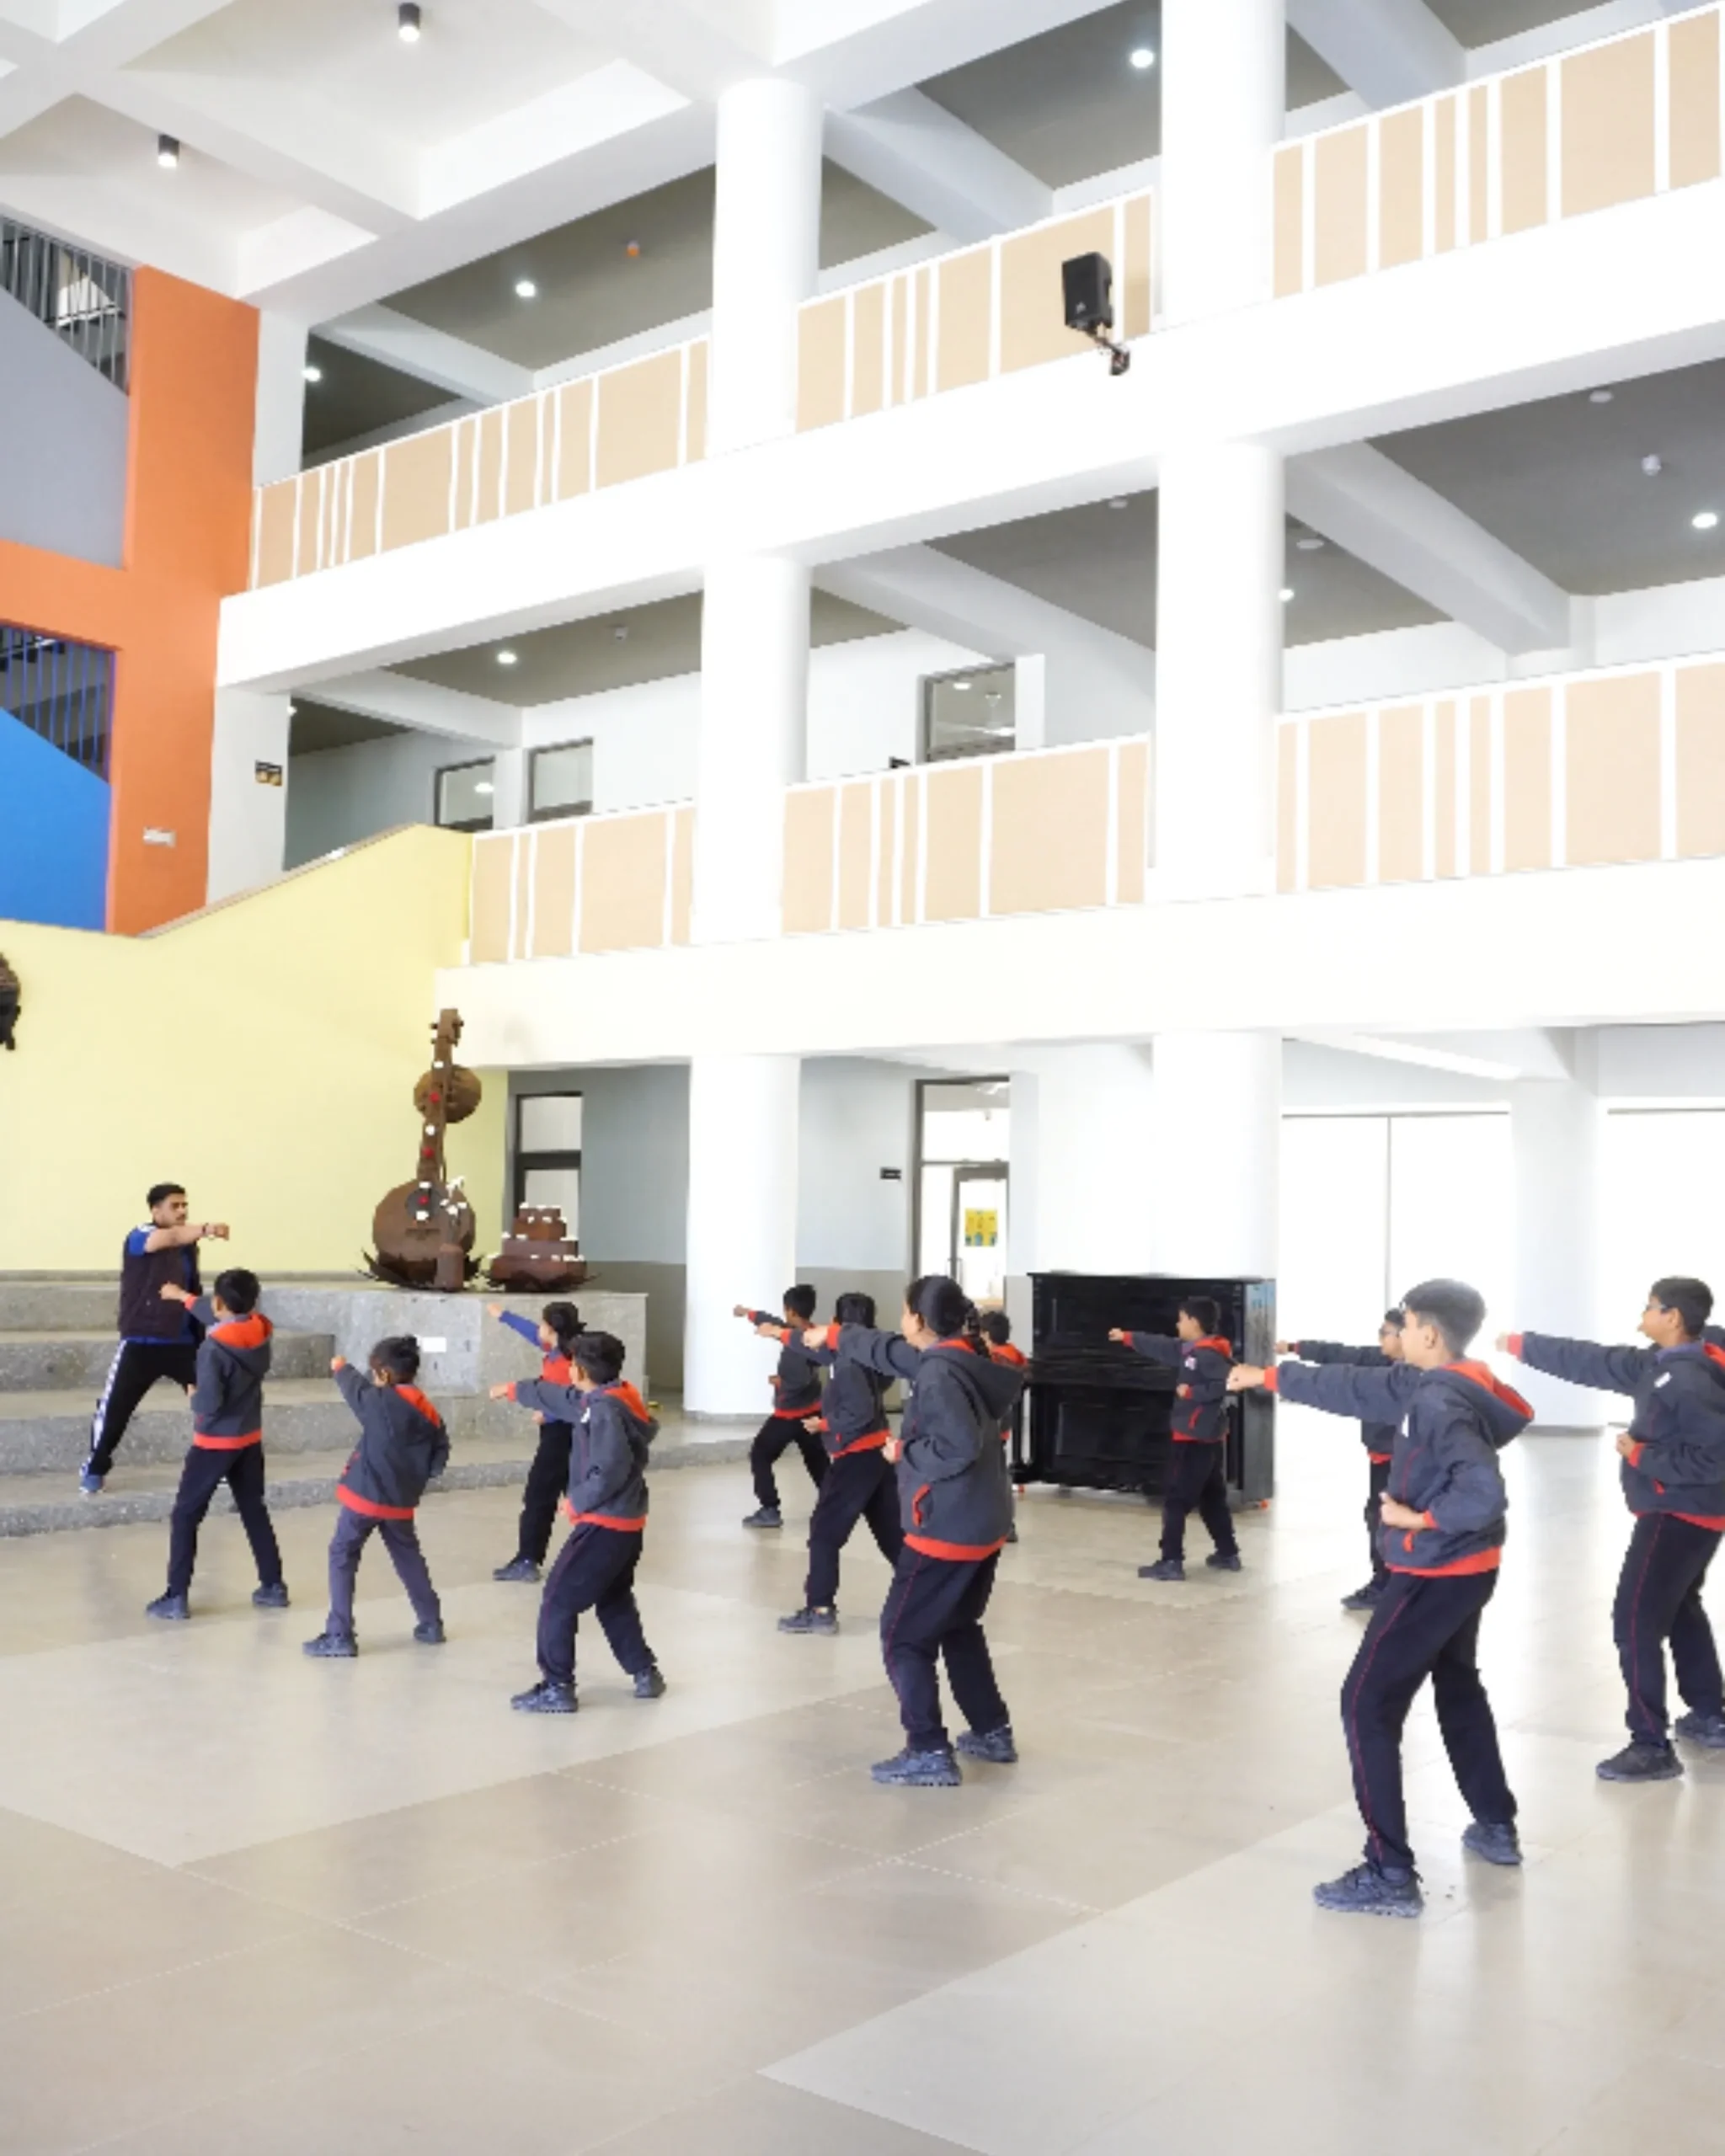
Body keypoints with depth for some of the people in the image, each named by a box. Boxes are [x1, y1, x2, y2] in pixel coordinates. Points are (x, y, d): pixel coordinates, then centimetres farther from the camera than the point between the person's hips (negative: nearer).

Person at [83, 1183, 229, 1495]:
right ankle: (95, 1470, 19)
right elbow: (171, 1237, -34)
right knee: (114, 1409, 0)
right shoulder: (140, 1238, -11)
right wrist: (204, 1228, -53)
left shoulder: (188, 1247, 8)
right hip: (141, 1344, -5)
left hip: (182, 1343, 5)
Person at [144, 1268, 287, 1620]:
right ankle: (273, 1586, 20)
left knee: (185, 1516, 4)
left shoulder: (213, 1347, -24)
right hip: (250, 1439, 6)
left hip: (215, 1443, -6)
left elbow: (210, 1403, -25)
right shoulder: (260, 1330, -5)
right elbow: (224, 1321, 15)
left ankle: (176, 1597, 1)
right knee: (255, 1512, 17)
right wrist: (184, 1297, 26)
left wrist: (193, 1396, -2)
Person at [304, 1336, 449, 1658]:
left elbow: (356, 1390, 5)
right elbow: (439, 1457, 3)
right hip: (401, 1502, 6)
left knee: (342, 1557, 4)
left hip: (365, 1495, -6)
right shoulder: (428, 1412, 1)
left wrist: (341, 1368, 24)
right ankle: (431, 1623, 29)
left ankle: (339, 1635, -1)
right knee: (409, 1557, 23)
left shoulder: (381, 1402, -15)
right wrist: (416, 1480, 8)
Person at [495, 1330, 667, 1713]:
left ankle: (557, 1688, 1)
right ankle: (645, 1673, 26)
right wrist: (513, 1390, 37)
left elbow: (610, 1472, -28)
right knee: (614, 1601, 23)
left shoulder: (605, 1410, -21)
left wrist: (576, 1503, -14)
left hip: (606, 1525, -10)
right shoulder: (602, 1399, 8)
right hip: (626, 1524, 10)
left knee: (558, 1602, -2)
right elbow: (556, 1395, 25)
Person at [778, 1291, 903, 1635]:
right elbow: (820, 1349, 25)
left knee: (825, 1533, -1)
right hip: (878, 1453, 9)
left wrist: (824, 1424, -14)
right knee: (892, 1532, 15)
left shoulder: (849, 1367, -19)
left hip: (856, 1458, -9)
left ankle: (820, 1610, 0)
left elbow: (860, 1412, -27)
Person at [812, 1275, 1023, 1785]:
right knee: (959, 1629, 24)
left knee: (904, 1638, 1)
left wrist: (905, 1451, -14)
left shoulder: (940, 1375, -21)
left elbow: (959, 1448, -30)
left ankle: (930, 1754, -1)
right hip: (983, 1526, 10)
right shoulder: (958, 1360, 8)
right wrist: (834, 1337, 32)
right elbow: (891, 1352, 23)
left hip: (947, 1531, -10)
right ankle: (993, 1732, 31)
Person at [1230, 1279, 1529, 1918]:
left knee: (1368, 1706, -5)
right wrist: (1270, 1377, 20)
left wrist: (1419, 1518, -22)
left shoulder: (1440, 1403, -24)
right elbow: (1353, 1387, 15)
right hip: (1467, 1570, 10)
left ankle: (1390, 1875, -5)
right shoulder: (1430, 1386, 5)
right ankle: (1497, 1828, 40)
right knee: (1458, 1690, 27)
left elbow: (1485, 1492, -33)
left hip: (1434, 1576, -10)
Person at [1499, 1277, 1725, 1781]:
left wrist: (1641, 1455, -21)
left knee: (1635, 1622, -8)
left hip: (1678, 1516, -11)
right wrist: (1521, 1345, 17)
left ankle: (1652, 1746, -4)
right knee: (1681, 1611, 25)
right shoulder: (1663, 1365, 5)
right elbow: (1595, 1362, 12)